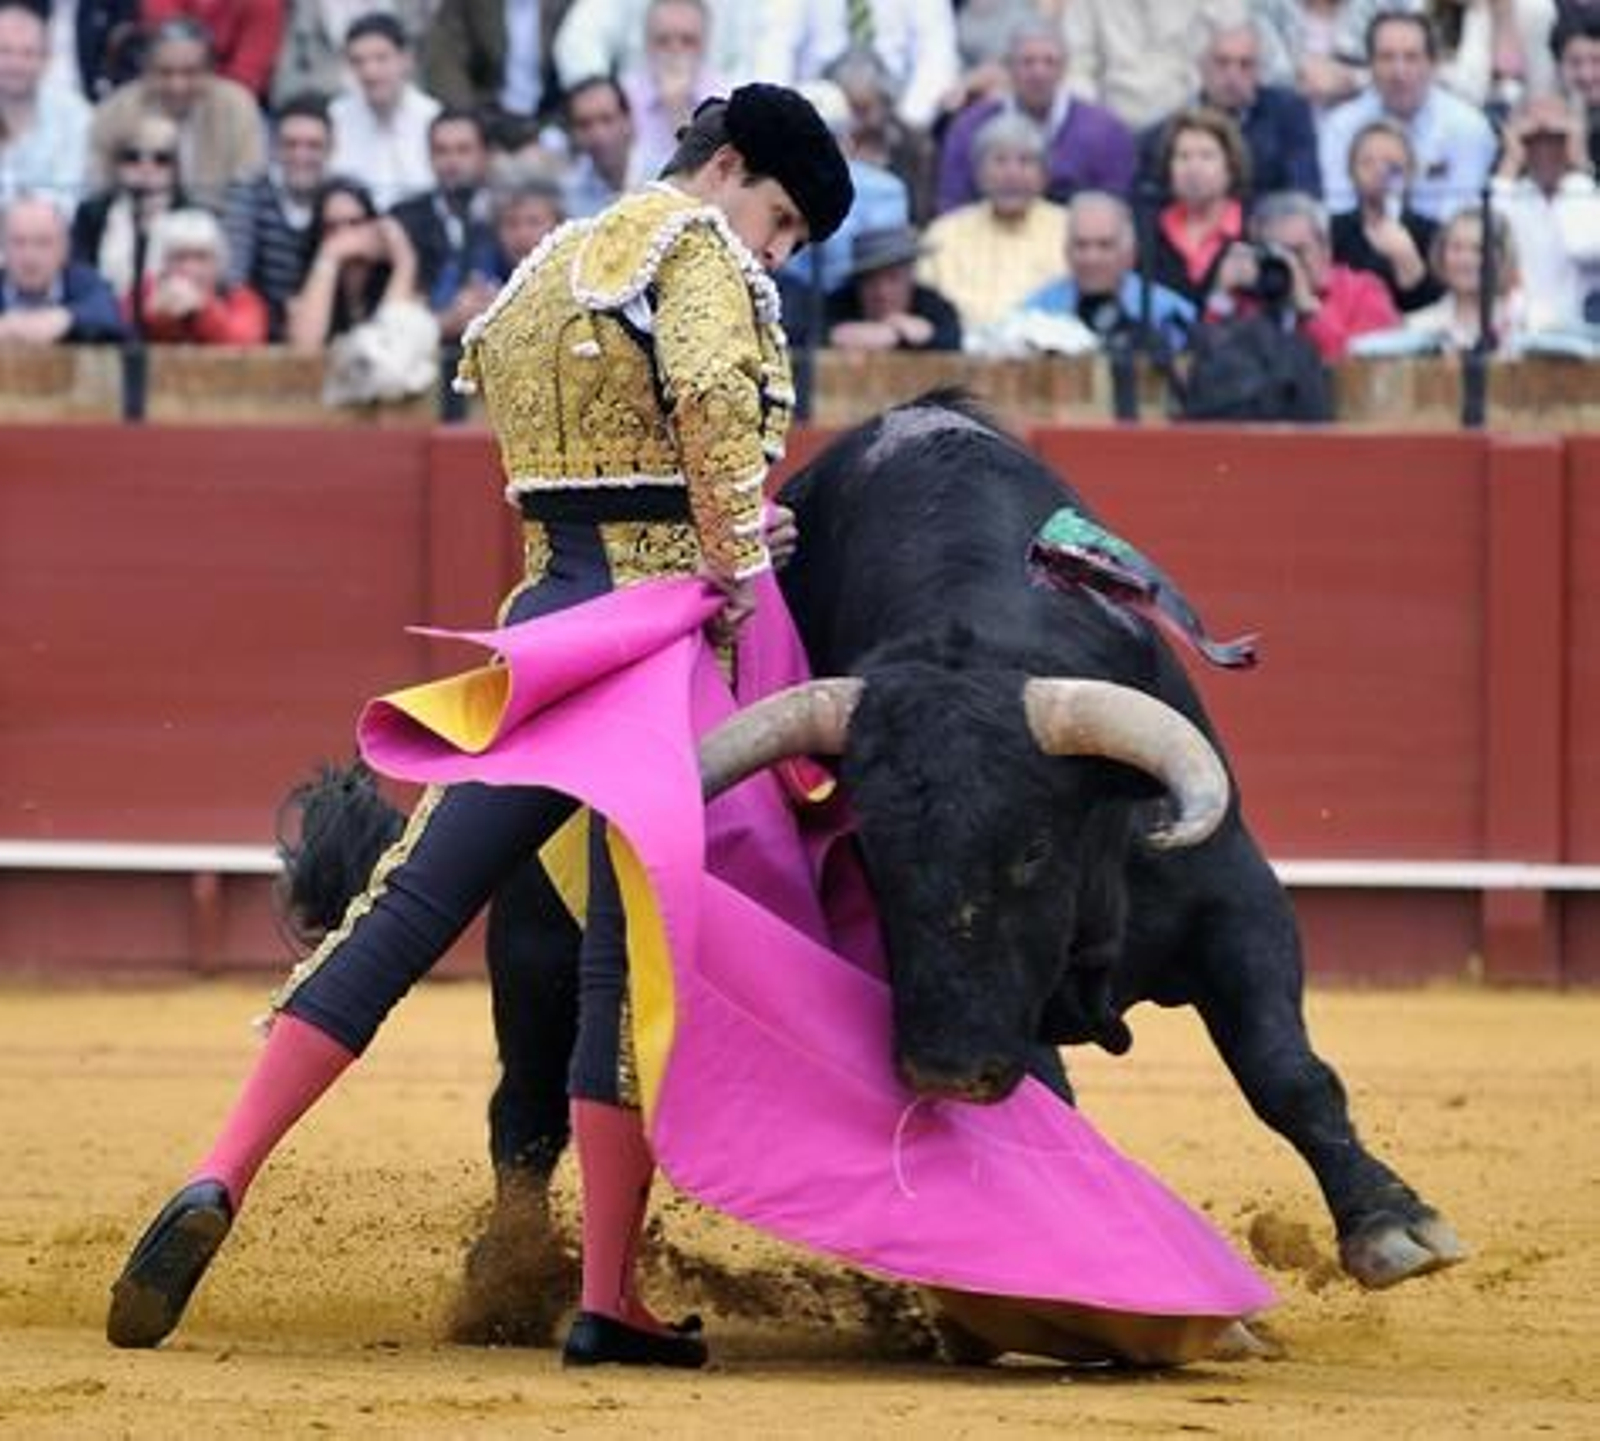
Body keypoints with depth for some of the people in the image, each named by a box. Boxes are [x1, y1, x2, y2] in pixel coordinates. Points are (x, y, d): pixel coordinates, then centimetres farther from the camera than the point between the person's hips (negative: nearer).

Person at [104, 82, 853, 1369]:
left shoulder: (555, 264, 22)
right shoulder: (703, 251, -4)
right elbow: (712, 393, -23)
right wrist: (742, 569, -18)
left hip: (543, 611, 7)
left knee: (408, 908, 3)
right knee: (638, 958, -3)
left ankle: (220, 1181, -10)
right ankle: (609, 1302, -1)